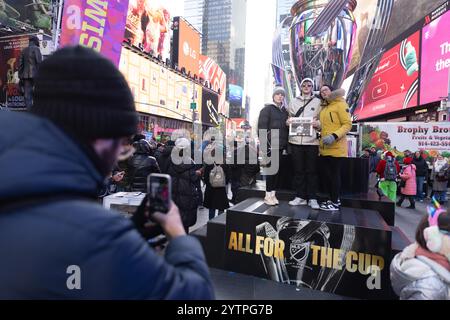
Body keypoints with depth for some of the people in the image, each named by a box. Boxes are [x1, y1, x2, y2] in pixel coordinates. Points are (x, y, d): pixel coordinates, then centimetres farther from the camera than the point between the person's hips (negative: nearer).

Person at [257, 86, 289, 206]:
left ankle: (273, 194, 12)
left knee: (278, 170, 4)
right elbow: (262, 128, -6)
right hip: (271, 146, -5)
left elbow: (287, 129, 18)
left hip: (282, 146, 5)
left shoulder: (285, 111, 19)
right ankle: (268, 195, 2)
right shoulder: (267, 109, 2)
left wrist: (286, 146, 10)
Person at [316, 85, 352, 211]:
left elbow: (347, 124, -14)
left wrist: (334, 136, -26)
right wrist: (319, 126, 7)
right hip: (324, 148, 8)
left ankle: (335, 203, 12)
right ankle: (333, 199, 27)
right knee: (326, 174, 11)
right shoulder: (323, 108, 17)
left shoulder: (340, 104, -7)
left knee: (334, 174, 0)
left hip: (336, 147, -8)